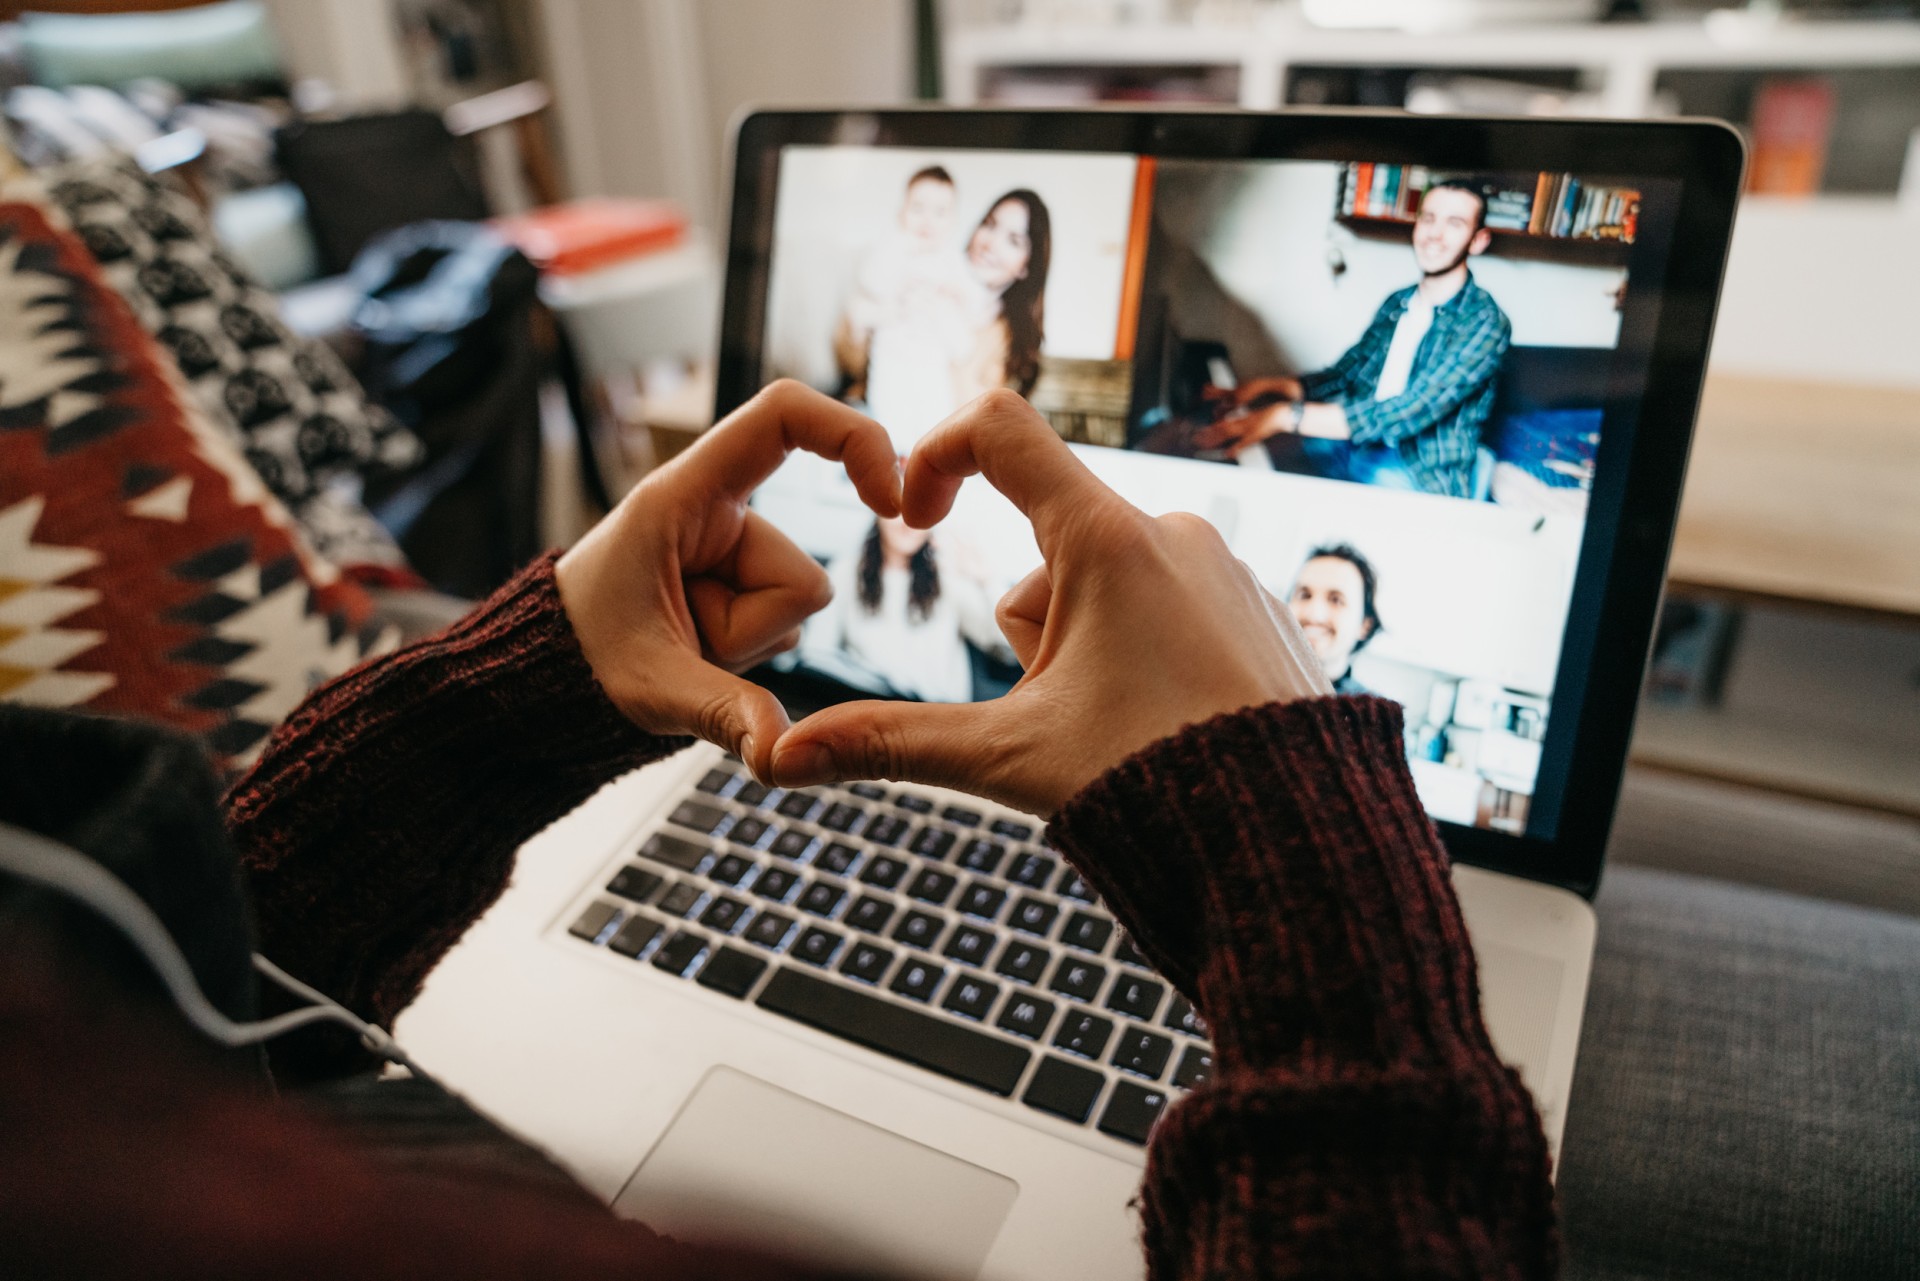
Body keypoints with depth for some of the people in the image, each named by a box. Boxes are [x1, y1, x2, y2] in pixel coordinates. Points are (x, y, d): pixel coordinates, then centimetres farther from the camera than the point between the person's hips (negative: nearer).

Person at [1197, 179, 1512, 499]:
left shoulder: (1485, 323, -13)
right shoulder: (1397, 303, 11)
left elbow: (1408, 414, -24)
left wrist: (1288, 415, -30)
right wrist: (1272, 387, -6)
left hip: (1424, 479, -7)